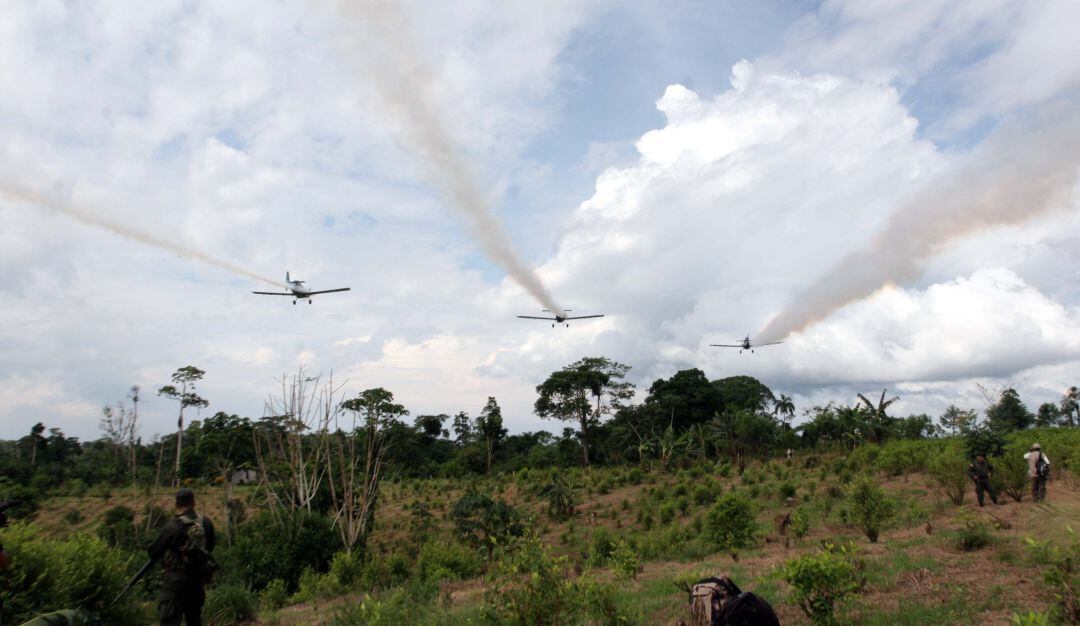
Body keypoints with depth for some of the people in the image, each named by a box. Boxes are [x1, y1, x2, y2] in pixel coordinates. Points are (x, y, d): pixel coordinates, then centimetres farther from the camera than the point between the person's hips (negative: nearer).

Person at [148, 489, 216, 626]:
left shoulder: (172, 527, -18)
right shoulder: (206, 523, -3)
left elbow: (153, 552, -9)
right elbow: (209, 547, 10)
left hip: (177, 578, -5)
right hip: (198, 577, 5)